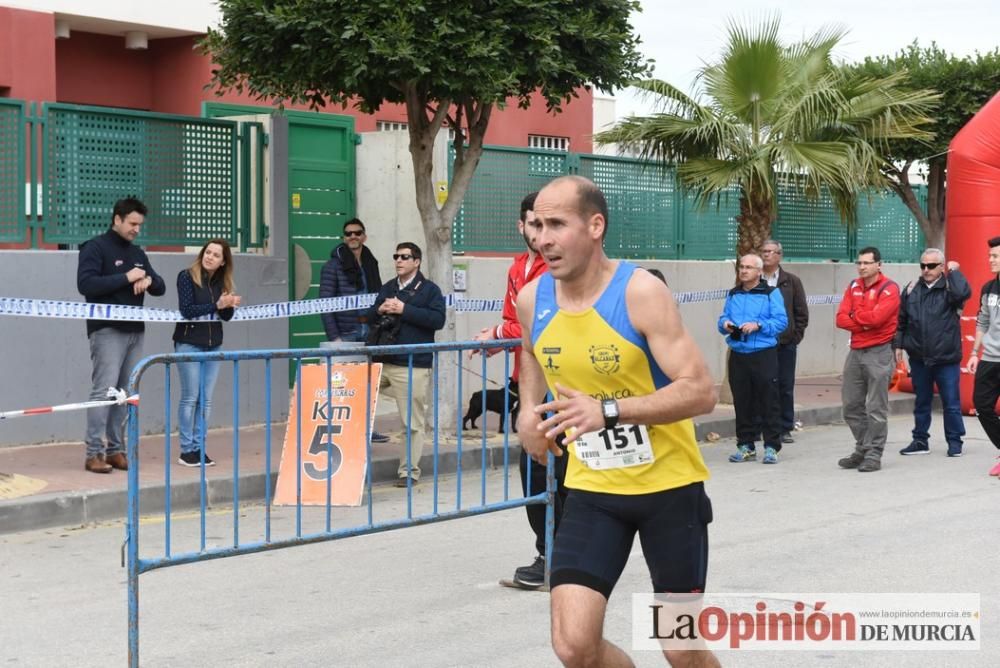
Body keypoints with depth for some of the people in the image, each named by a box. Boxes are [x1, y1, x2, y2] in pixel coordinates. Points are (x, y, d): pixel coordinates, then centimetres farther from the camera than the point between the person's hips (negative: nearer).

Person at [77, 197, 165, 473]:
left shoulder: (137, 253, 18)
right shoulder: (95, 248, -3)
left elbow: (160, 288, 19)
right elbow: (85, 284, -16)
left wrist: (149, 280, -5)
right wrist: (126, 278, -17)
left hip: (135, 331, 7)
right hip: (107, 331, -7)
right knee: (104, 390, -11)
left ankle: (116, 450, 11)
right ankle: (94, 453, -8)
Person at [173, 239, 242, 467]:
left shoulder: (222, 281, 8)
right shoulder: (187, 276, -8)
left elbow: (226, 317, 9)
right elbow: (187, 310, -17)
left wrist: (230, 306, -13)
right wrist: (217, 305, -23)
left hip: (213, 344, 5)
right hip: (189, 343, -5)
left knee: (206, 399, 5)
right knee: (191, 397, -3)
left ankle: (199, 448, 10)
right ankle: (186, 450, 3)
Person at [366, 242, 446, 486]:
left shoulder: (429, 289, -1)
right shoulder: (387, 288, 18)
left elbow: (438, 319, -13)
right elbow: (369, 317, 22)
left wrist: (404, 310, -16)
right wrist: (379, 310, -1)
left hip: (412, 365, -6)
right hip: (380, 361, 6)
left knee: (413, 422, -3)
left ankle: (409, 472, 6)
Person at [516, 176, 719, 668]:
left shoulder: (641, 292, -20)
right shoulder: (532, 299, -4)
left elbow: (701, 392, -25)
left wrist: (609, 411, -36)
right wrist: (529, 409, 4)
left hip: (669, 486, -4)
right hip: (592, 488, 4)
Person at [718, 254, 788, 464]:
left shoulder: (771, 293, 1)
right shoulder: (733, 295, 16)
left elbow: (781, 321, -7)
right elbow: (723, 319, 16)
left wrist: (758, 325, -18)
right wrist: (725, 324, -6)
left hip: (764, 354, -4)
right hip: (738, 355, 5)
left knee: (768, 401, -3)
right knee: (742, 401, 7)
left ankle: (771, 447, 2)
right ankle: (745, 446, 16)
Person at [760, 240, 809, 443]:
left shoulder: (791, 281, 6)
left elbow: (802, 313, 6)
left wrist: (795, 336, -1)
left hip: (785, 343, 0)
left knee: (785, 387, 4)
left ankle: (785, 429, 11)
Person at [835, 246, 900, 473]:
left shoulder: (889, 289, -7)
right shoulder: (853, 287, 12)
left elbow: (877, 316, -21)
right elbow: (841, 318, 3)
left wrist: (855, 316, -4)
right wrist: (864, 324, -12)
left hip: (879, 352, -7)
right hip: (855, 351, 7)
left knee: (876, 408, -4)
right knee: (851, 405, 11)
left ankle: (874, 454, 2)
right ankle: (862, 450, 22)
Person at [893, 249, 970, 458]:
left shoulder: (950, 288, -4)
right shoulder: (911, 290, 6)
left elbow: (963, 292, -28)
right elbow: (901, 321, 10)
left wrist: (954, 271, -15)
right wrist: (898, 345, 5)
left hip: (946, 357, -3)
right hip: (919, 358, 3)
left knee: (951, 403, 3)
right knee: (921, 402, 13)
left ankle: (954, 442, 14)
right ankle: (920, 441, 22)